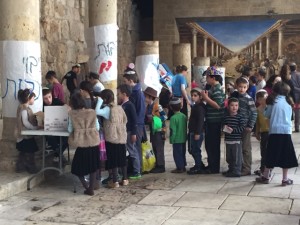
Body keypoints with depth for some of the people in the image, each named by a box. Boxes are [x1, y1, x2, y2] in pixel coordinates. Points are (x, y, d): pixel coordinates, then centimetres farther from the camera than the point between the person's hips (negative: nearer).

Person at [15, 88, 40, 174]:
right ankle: (31, 168, 9)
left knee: (24, 152, 18)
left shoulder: (26, 108, 10)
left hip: (26, 135, 10)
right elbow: (25, 122, -26)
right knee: (29, 152, 0)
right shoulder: (23, 108, -20)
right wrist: (35, 127, -22)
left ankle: (20, 167, 27)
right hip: (25, 135, -10)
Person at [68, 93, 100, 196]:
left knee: (78, 167, 15)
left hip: (81, 144, -2)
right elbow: (97, 127, 6)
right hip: (93, 142, 2)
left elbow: (70, 130, 2)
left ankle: (86, 186, 5)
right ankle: (91, 189, 13)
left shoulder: (72, 114, -3)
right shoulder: (92, 112, 2)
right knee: (93, 167, 15)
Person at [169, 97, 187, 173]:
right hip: (183, 139, 7)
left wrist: (171, 140, -9)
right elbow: (186, 128, 9)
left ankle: (180, 168, 4)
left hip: (177, 140, -7)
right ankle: (183, 166, 24)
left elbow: (173, 130, -18)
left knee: (177, 154, 2)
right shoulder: (184, 116, 2)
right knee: (182, 153, 17)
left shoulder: (173, 118, -18)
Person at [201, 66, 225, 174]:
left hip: (215, 121, -10)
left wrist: (206, 97, -20)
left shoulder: (217, 89, -16)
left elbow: (218, 105, -24)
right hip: (211, 121, 10)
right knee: (209, 144, 16)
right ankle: (211, 165, 27)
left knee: (213, 145, -2)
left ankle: (214, 168, 7)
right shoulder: (213, 88, 13)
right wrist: (205, 97, 9)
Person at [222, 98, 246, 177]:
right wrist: (224, 128, -5)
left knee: (237, 157, -1)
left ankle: (237, 171, 5)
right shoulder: (226, 116, 9)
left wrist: (233, 130, -21)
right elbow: (223, 124, 17)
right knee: (229, 157, 15)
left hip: (236, 141, -6)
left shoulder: (240, 117, -9)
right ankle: (231, 170, 29)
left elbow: (242, 127, -14)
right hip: (228, 140, 6)